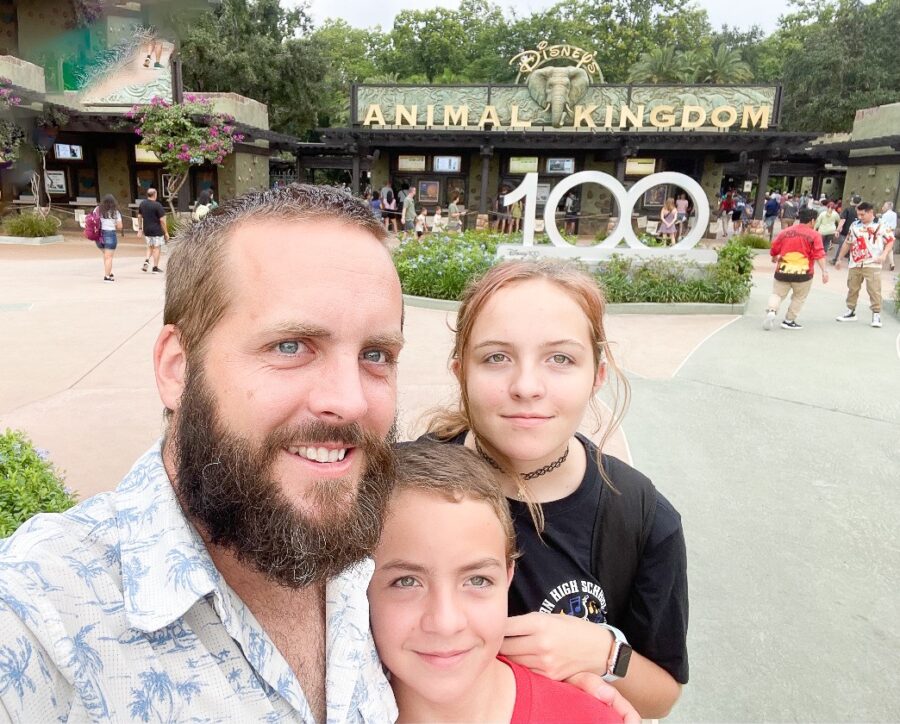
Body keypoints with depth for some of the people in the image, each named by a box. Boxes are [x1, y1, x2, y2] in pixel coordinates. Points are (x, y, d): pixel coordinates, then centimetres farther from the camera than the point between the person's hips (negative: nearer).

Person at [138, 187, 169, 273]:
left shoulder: (142, 204, 6)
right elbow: (162, 220, -15)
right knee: (156, 248, 3)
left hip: (146, 230, 6)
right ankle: (155, 268, 6)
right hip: (157, 230, -6)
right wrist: (166, 232, -8)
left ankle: (146, 260, 0)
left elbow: (139, 216, 15)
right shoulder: (157, 205, -14)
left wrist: (140, 228, 24)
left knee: (150, 247, 21)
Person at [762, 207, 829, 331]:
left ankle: (771, 311, -19)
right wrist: (824, 271, -16)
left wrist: (774, 258, 33)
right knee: (799, 298, 15)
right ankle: (789, 321, 15)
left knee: (777, 294, 9)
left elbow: (774, 250, 12)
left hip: (783, 271, 2)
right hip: (803, 273, -2)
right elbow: (819, 254, -13)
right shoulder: (814, 235, -3)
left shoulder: (785, 232, 6)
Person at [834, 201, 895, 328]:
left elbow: (890, 241, -1)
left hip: (872, 265, -5)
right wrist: (839, 259, 18)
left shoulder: (881, 225, -4)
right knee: (852, 288, 11)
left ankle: (876, 315, -1)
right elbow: (847, 243, 18)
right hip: (855, 264, 5)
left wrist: (883, 255, -16)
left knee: (874, 290, -8)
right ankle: (850, 312, 23)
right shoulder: (855, 225, 10)